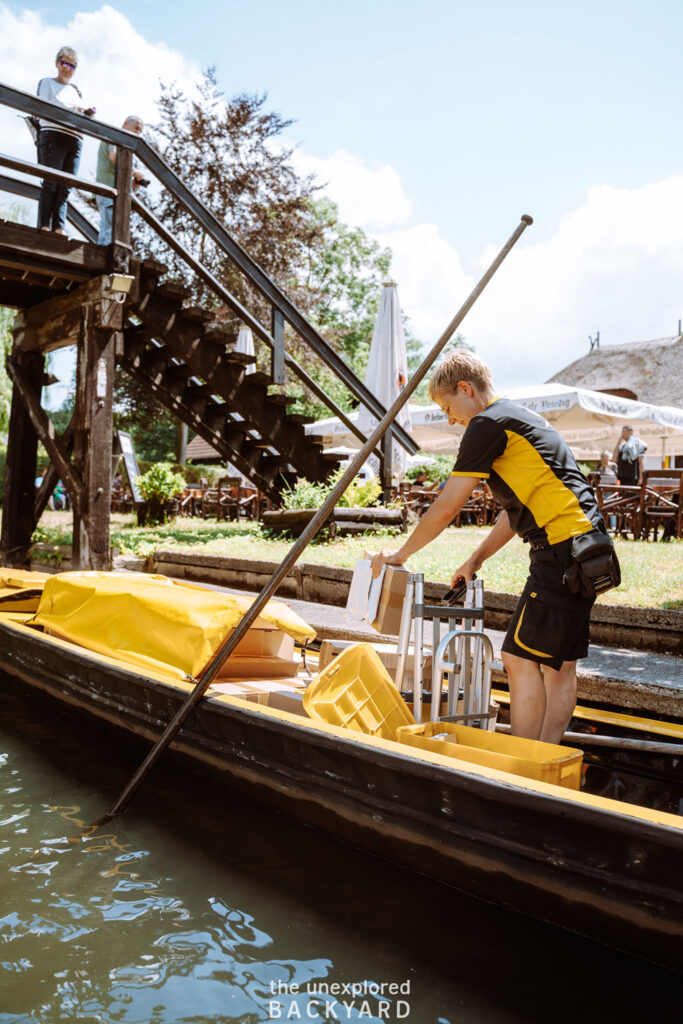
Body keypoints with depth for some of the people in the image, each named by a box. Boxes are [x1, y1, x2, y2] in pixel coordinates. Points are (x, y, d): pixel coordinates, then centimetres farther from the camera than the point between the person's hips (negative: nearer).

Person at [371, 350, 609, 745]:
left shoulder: (488, 423, -8)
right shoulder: (522, 420, 23)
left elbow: (447, 507, -9)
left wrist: (401, 553, 4)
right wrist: (475, 561, 26)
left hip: (564, 549, -10)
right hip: (587, 549, 10)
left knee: (521, 659, -5)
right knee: (559, 663, 12)